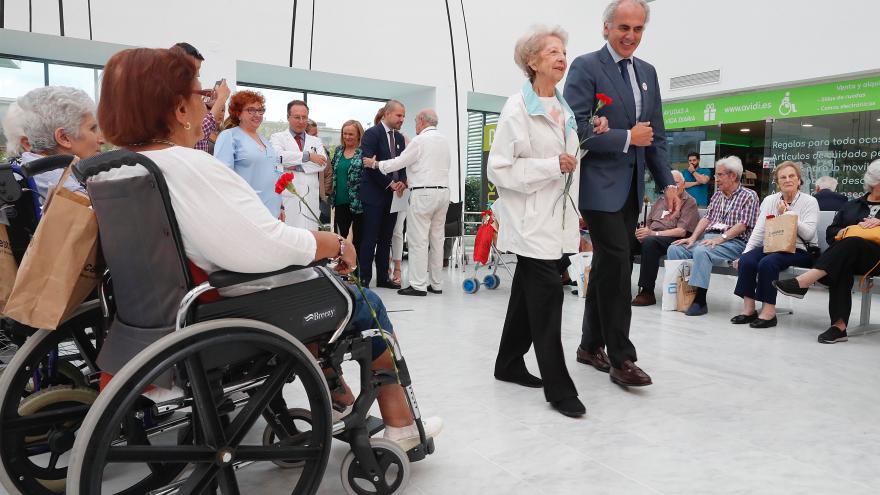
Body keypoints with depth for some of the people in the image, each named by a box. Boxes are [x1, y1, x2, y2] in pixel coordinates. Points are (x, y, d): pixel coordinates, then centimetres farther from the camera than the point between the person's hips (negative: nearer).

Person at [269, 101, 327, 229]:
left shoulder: (316, 141, 20)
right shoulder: (277, 138, 9)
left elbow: (322, 163, 2)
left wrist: (297, 166, -10)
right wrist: (307, 156, -11)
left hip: (311, 200, 3)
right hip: (287, 199, -3)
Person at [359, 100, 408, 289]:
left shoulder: (399, 137, 15)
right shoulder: (372, 133, -7)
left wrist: (401, 181, -5)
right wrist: (389, 183, -15)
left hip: (392, 194, 7)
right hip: (374, 194, -7)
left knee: (386, 239, 10)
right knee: (370, 238, -3)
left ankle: (383, 277, 16)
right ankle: (364, 278, 3)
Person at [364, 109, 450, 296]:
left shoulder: (419, 141, -8)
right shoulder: (445, 141, 14)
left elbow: (399, 162, -6)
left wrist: (375, 164, 8)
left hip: (423, 194, -7)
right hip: (443, 191, 7)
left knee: (418, 240, -4)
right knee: (437, 239, 10)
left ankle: (418, 285, -3)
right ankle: (436, 284, 13)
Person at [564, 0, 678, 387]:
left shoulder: (648, 72, 15)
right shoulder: (586, 67, -5)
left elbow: (656, 136, 16)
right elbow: (577, 129, -15)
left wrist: (667, 183, 9)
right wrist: (627, 137, -11)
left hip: (631, 187, 7)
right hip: (600, 185, -7)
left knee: (607, 267, 12)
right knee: (617, 265, -10)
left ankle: (591, 345, 24)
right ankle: (621, 357, 0)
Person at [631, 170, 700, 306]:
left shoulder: (689, 202, 2)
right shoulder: (660, 200, 23)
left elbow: (682, 231, -10)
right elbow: (648, 224, 22)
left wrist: (653, 233, -17)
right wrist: (642, 231, -3)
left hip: (673, 239, -6)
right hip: (651, 235, 6)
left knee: (649, 242, -37)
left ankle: (647, 293, -34)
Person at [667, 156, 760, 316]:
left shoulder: (749, 196, 2)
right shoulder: (717, 195, 23)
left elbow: (743, 225, -10)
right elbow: (706, 218, 13)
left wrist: (720, 238, -22)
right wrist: (693, 238, -3)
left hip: (733, 241, -7)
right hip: (708, 237, 7)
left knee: (701, 252, -36)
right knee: (674, 249, -15)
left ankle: (700, 301, -32)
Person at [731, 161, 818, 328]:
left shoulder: (809, 202, 2)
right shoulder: (769, 200, 14)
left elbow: (808, 233, -11)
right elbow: (758, 231, 7)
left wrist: (786, 214, -12)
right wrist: (745, 252, -6)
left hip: (800, 251, -4)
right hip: (772, 247, 4)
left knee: (768, 262, -33)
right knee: (746, 260, -25)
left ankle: (769, 311, -25)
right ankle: (748, 308, -19)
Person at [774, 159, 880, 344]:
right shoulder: (852, 205, 26)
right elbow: (831, 233, 15)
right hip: (847, 255, 2)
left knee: (851, 244, -36)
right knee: (842, 268, -35)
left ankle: (802, 283, -49)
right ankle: (839, 325, -46)